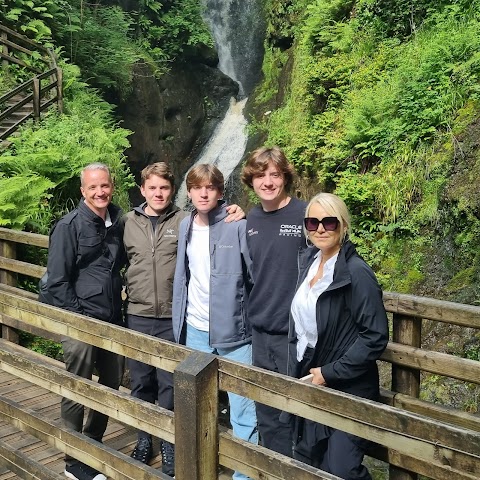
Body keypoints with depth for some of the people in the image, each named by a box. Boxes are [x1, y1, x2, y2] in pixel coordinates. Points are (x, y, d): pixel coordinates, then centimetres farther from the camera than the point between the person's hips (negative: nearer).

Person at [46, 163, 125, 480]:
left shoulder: (119, 222, 5)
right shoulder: (69, 227, -10)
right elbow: (57, 281, -11)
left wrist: (121, 292, 9)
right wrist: (79, 316, -13)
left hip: (113, 321, 6)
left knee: (112, 385, 15)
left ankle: (93, 445, 35)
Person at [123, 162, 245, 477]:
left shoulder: (185, 221, -4)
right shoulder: (130, 222, 6)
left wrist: (238, 217, -23)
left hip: (172, 318, -3)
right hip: (138, 315, 3)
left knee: (169, 385, 5)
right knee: (141, 383, 13)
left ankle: (169, 444, 23)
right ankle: (144, 438, 33)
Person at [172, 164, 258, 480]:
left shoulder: (238, 226, -10)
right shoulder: (186, 227, 7)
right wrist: (181, 322, 13)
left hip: (234, 331, -5)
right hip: (195, 331, 5)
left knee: (244, 415, -1)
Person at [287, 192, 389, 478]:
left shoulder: (356, 273, -18)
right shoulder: (307, 261, 4)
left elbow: (375, 337, -19)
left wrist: (330, 372, -17)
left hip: (348, 388, -7)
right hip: (310, 383, 7)